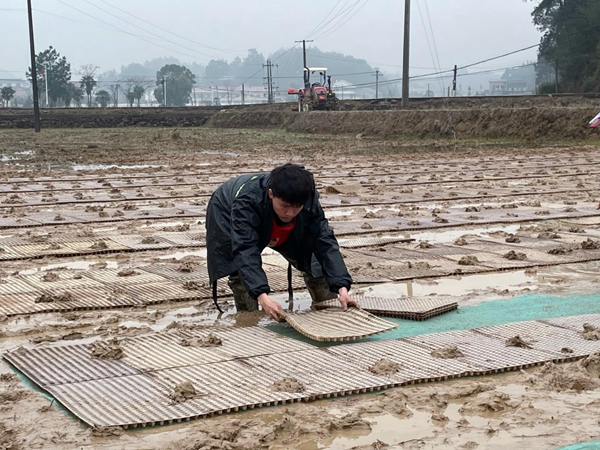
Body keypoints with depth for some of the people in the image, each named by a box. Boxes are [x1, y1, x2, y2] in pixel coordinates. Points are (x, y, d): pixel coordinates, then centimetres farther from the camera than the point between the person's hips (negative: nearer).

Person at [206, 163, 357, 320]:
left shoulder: (309, 201, -34)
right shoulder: (246, 201, -47)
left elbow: (325, 242, -34)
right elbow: (245, 250, -52)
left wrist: (342, 287, -46)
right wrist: (262, 296, -65)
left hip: (275, 228, 4)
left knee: (312, 261, -4)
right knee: (240, 269, -24)